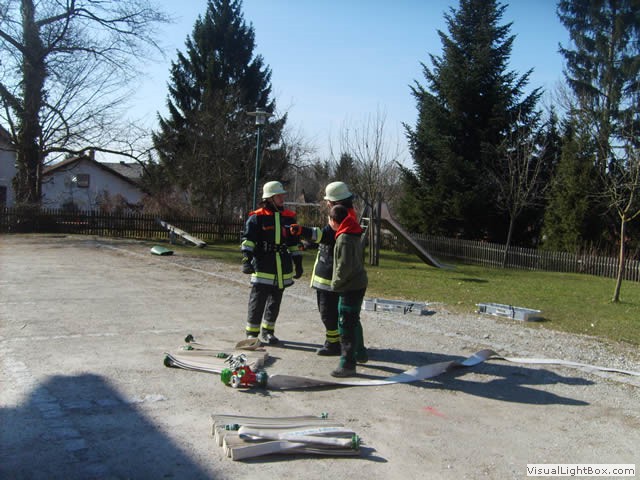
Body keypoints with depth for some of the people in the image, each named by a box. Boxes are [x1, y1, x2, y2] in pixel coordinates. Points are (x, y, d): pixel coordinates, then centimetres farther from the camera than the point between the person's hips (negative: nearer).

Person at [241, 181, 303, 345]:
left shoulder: (289, 217, 10)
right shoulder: (257, 217, -5)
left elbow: (295, 242, 18)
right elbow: (248, 239, -12)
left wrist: (298, 263, 17)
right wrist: (246, 258, -25)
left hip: (283, 268, 5)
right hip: (262, 267, -5)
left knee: (275, 302, 13)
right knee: (257, 300, -1)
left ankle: (267, 332, 27)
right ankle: (252, 333, 12)